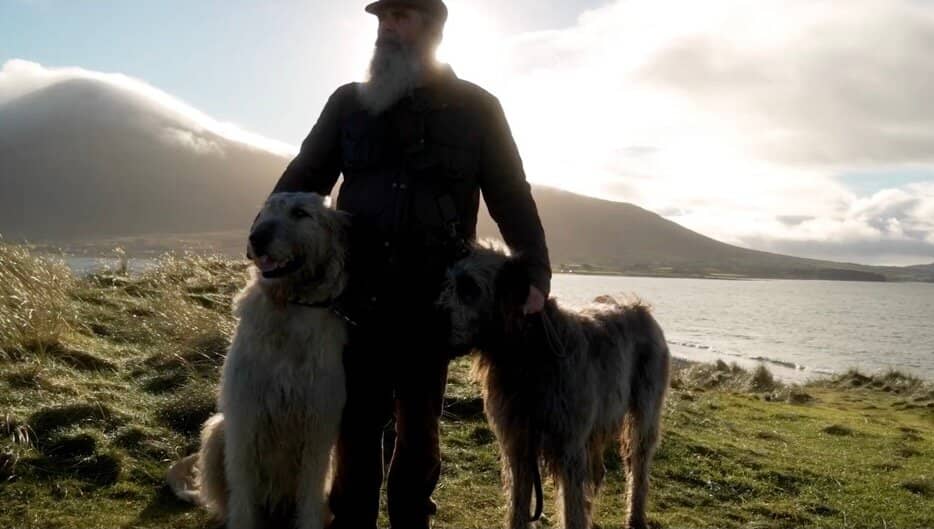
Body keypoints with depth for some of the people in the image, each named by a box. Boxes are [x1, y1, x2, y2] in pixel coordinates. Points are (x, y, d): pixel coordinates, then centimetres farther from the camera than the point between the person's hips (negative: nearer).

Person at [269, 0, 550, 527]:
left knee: (419, 424, 12)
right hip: (360, 294, 1)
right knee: (356, 423, 6)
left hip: (433, 299, -1)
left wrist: (535, 273, -8)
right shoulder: (348, 102, 8)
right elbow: (302, 180, 9)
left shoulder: (475, 108, 4)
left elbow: (513, 198, 3)